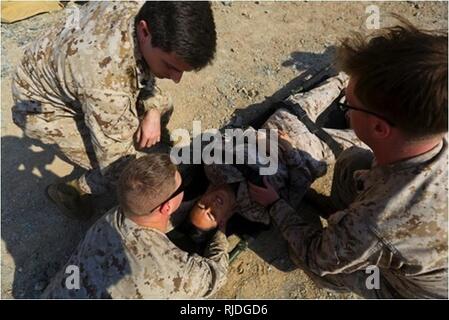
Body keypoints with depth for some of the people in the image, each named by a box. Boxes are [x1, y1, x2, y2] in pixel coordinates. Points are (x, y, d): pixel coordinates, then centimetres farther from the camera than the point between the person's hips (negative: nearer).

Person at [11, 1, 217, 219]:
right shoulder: (106, 78, -45)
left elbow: (144, 70, -3)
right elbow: (119, 163, -32)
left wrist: (153, 110, -17)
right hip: (45, 106, -6)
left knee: (162, 107, 4)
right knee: (121, 173, -17)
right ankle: (67, 192, 13)